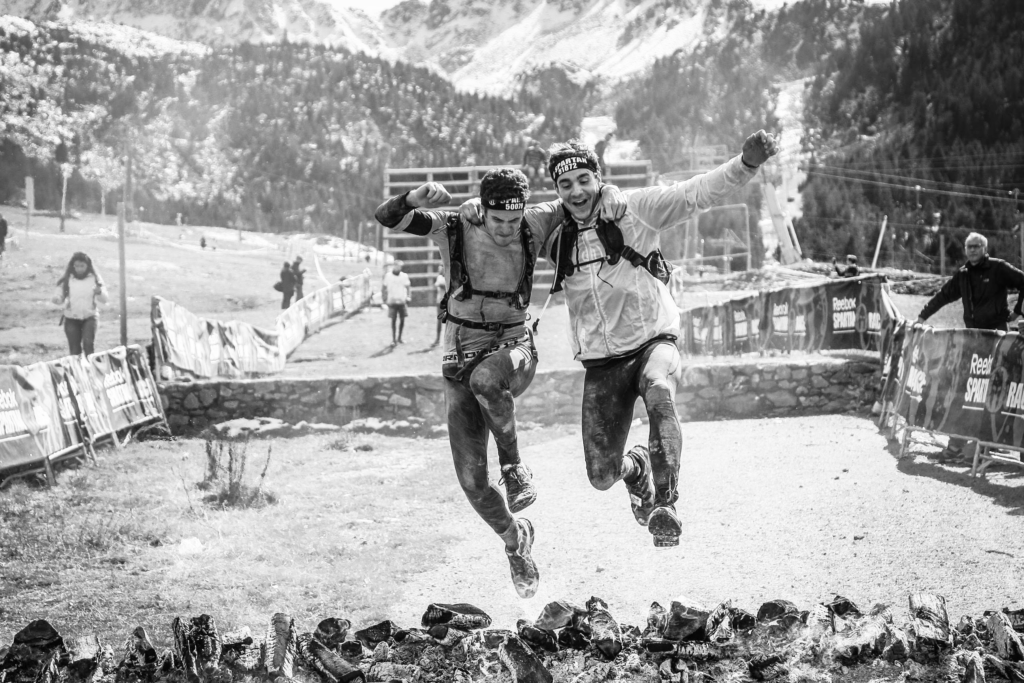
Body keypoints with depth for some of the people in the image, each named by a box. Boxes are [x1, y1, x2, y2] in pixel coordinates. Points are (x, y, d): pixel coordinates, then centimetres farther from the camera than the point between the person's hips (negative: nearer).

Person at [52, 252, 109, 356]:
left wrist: (99, 293, -28)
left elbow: (105, 300, -5)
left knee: (88, 344, -21)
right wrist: (56, 299, -22)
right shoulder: (66, 280, -4)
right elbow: (60, 298, 2)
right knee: (74, 349, 4)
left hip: (89, 317, -1)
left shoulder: (95, 279, -4)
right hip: (71, 318, 1)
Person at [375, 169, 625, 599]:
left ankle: (514, 466, -18)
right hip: (460, 358, 1)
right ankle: (514, 538, 25)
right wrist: (416, 199, -40)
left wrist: (609, 190, -17)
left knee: (486, 378, -40)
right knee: (471, 481, -4)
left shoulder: (535, 225, -7)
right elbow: (387, 218, -20)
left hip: (514, 346, -1)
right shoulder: (453, 229, -10)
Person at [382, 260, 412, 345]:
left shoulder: (404, 276, 4)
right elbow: (384, 288, 5)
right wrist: (385, 299, -1)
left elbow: (408, 287, 12)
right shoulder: (388, 276, 0)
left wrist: (408, 297, 1)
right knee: (393, 320, 1)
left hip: (402, 301, 2)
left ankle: (399, 338, 18)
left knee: (402, 320, 3)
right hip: (392, 302, -2)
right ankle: (393, 339, 7)